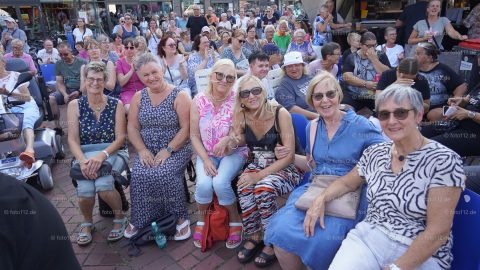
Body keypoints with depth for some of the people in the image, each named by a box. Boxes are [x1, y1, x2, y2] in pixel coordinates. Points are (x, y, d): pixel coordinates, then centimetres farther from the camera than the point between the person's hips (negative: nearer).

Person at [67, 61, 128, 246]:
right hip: (84, 154, 1)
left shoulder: (116, 104, 2)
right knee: (85, 190, -27)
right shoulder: (75, 105, 5)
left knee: (103, 185, -30)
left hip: (113, 153, -1)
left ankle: (120, 218, 1)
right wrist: (82, 160, -20)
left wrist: (102, 155, -22)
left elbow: (120, 137, -5)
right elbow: (73, 139, -2)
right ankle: (87, 222, 8)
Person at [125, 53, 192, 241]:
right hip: (147, 150, 4)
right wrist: (142, 150, -10)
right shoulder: (138, 97, 9)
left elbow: (186, 128, -10)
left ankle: (181, 218, -11)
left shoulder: (179, 96, -5)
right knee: (138, 175, -24)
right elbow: (132, 128, 6)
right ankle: (140, 220, -3)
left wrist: (167, 150, -19)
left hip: (176, 149, -3)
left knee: (164, 174, -30)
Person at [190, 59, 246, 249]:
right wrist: (205, 160, -13)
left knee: (220, 182, -27)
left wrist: (228, 140, -32)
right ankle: (202, 220, 8)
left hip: (233, 153, -2)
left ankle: (235, 221, 2)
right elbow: (194, 136, -1)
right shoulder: (199, 101, -4)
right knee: (204, 184, -24)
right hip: (206, 154, 2)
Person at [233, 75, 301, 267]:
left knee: (264, 188, -32)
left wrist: (260, 175, -24)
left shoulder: (280, 114, -18)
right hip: (258, 165, 4)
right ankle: (254, 236, -4)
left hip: (285, 168, -4)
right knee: (244, 187, -27)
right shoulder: (241, 116, -5)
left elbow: (289, 156, -19)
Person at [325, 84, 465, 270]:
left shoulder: (444, 160, -11)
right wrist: (321, 199, 1)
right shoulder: (374, 153, 4)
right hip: (368, 237, 3)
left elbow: (438, 231, -14)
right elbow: (346, 183, 18)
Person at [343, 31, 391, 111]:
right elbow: (346, 77, -5)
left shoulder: (381, 56, 11)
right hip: (354, 96, 0)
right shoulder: (352, 57, 7)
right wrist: (366, 84, -13)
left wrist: (374, 59, -7)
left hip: (376, 96, 1)